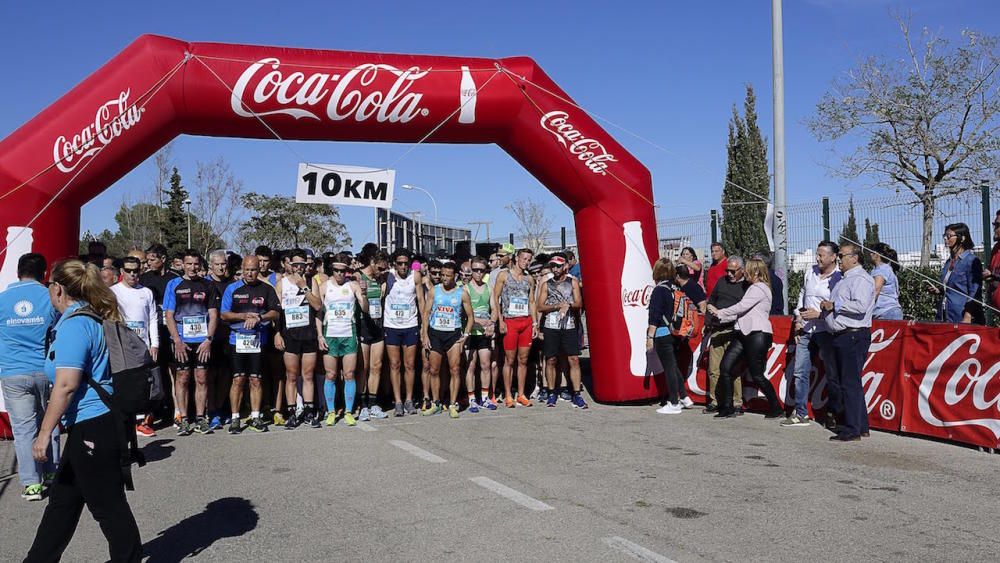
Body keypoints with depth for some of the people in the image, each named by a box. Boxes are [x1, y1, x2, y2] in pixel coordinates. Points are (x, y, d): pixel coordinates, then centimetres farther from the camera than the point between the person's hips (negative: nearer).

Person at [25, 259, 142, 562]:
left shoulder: (74, 325, -17)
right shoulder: (93, 319, 13)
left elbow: (66, 385, -23)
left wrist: (44, 433, -18)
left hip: (91, 428, -10)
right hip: (92, 425, 10)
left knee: (107, 504, 3)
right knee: (62, 498, 20)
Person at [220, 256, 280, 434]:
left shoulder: (266, 289, 7)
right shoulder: (232, 289, 6)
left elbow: (275, 312, 3)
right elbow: (224, 314, 2)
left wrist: (259, 317, -13)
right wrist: (244, 316, -11)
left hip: (258, 340, 1)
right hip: (237, 339, -1)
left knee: (256, 380, 4)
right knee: (238, 379, 0)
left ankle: (256, 417, 11)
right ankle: (235, 419, 7)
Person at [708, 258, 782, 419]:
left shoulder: (759, 288, -8)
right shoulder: (754, 288, 23)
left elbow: (741, 307, -14)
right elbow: (743, 312, 19)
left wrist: (719, 312, -4)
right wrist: (722, 318, 10)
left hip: (758, 334, -10)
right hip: (744, 333, 10)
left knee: (757, 375, -5)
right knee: (726, 367, 0)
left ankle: (776, 408, 12)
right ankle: (728, 408, 5)